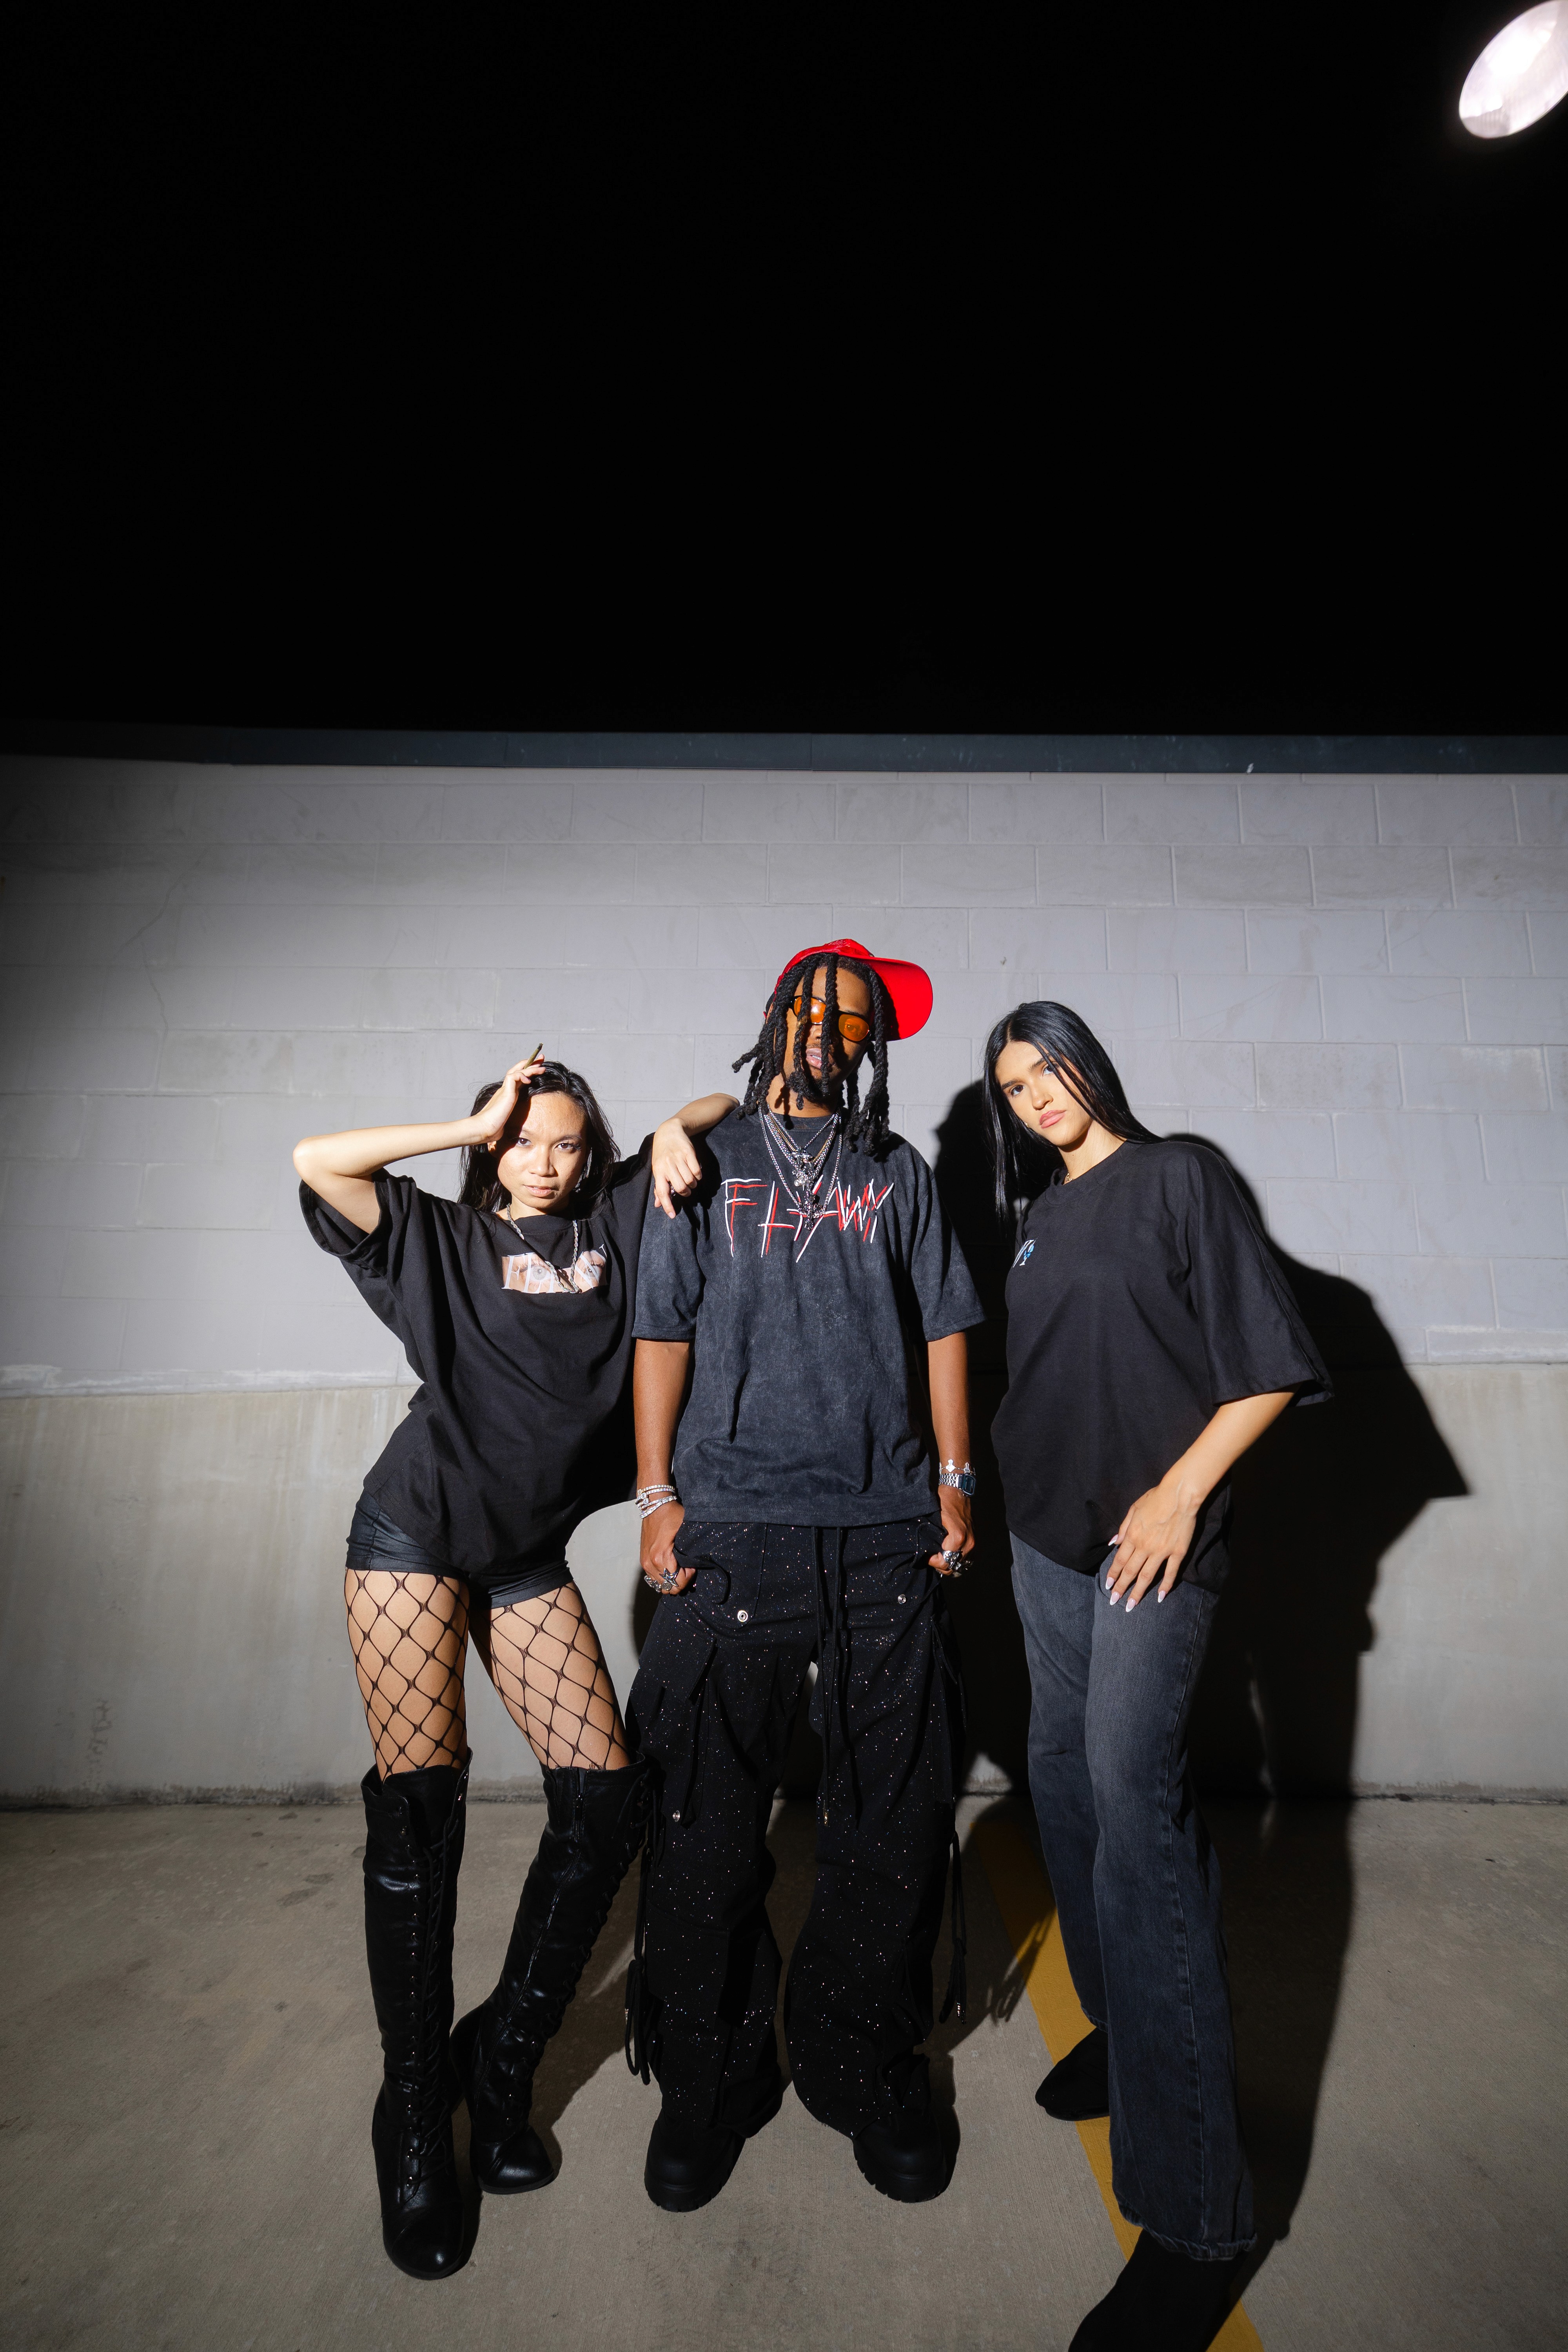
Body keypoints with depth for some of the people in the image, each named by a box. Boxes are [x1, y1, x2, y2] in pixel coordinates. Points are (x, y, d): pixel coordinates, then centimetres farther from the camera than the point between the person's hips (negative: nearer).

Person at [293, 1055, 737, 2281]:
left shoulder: (615, 1221, 10)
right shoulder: (440, 1239, 7)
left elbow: (725, 1104, 17)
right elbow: (318, 1161, -7)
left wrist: (678, 1129, -3)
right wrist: (475, 1124, -4)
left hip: (531, 1553, 3)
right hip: (417, 1528, -2)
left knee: (606, 1798, -3)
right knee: (419, 1808, -3)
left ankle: (502, 2060, 20)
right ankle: (415, 2114, 19)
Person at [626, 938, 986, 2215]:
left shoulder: (901, 1172, 12)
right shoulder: (709, 1164, 7)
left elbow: (942, 1328, 12)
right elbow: (663, 1334, 4)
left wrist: (955, 1477, 5)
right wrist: (656, 1495, -1)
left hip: (886, 1533, 2)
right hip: (733, 1529, -1)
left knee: (895, 1818, 10)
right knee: (708, 1820, 6)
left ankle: (866, 2069, 33)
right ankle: (708, 2081, 30)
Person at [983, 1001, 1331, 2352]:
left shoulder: (1179, 1178, -4)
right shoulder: (1036, 1213, 14)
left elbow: (1270, 1366, -8)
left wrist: (1179, 1491, -13)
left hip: (1151, 1540, -7)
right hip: (1047, 1535, 7)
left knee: (1130, 1797, -13)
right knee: (1065, 1778, 13)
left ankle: (1194, 2214, 0)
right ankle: (1121, 2026, 35)